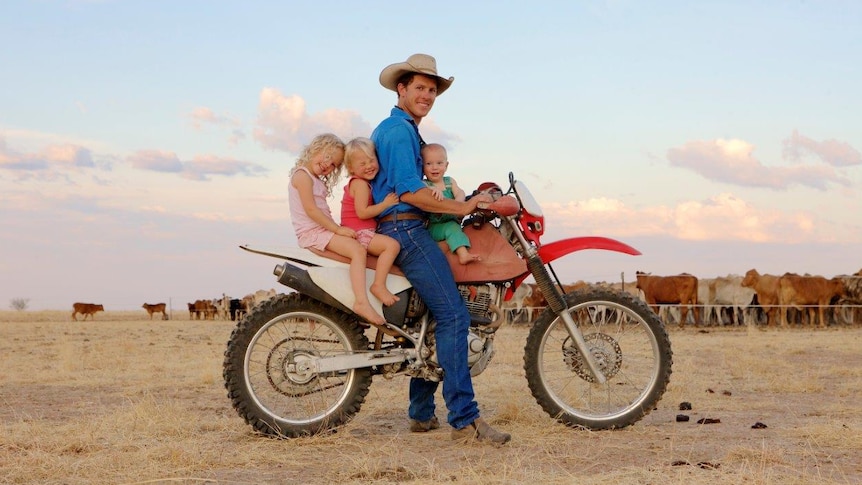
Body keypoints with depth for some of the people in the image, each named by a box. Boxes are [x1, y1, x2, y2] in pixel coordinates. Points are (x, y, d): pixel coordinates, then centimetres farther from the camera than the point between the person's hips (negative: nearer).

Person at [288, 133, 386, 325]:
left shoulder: (317, 181, 23)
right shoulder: (303, 175, -9)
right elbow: (310, 210, -18)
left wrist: (338, 228, 5)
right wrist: (338, 229, -18)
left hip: (323, 230, 11)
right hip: (312, 232, -11)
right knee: (358, 250, -26)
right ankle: (361, 302, -37)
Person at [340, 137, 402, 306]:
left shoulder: (358, 183, 19)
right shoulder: (360, 184, -13)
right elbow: (362, 212, -22)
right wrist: (386, 204, -17)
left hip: (364, 232, 11)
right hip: (359, 233, -11)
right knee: (392, 245, -27)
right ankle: (379, 285, -32)